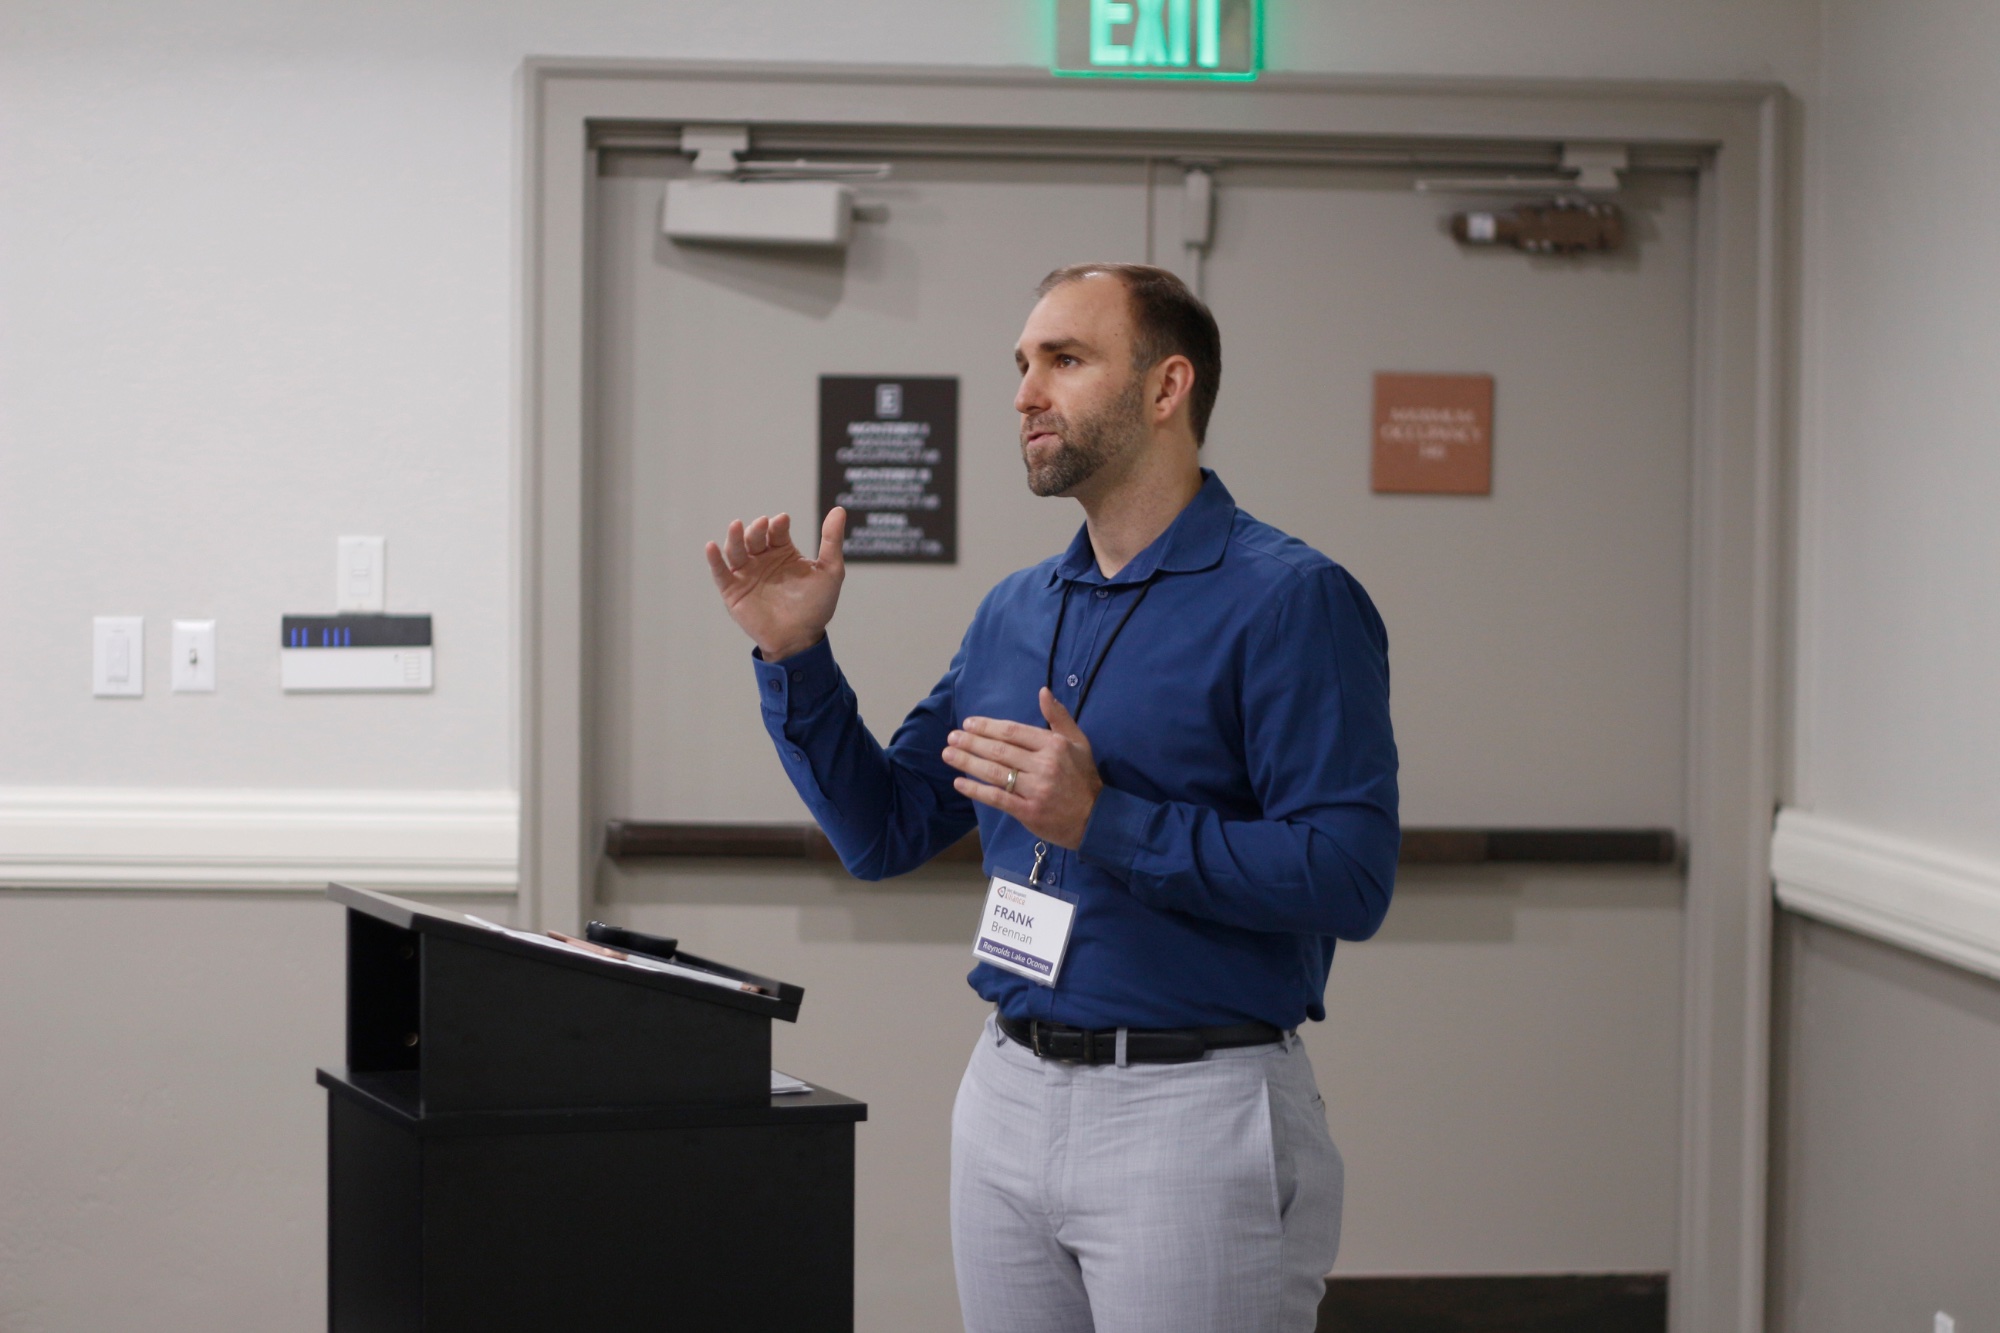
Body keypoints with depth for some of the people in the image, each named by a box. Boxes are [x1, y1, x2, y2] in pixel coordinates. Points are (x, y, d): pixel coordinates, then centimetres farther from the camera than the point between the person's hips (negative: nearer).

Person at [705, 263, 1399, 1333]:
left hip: (1195, 1112, -7)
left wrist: (1105, 822, -23)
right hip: (1008, 1098, 7)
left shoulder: (1290, 601, -10)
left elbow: (1349, 877, -19)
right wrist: (794, 656, 4)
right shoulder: (1014, 612, 13)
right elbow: (883, 831, 15)